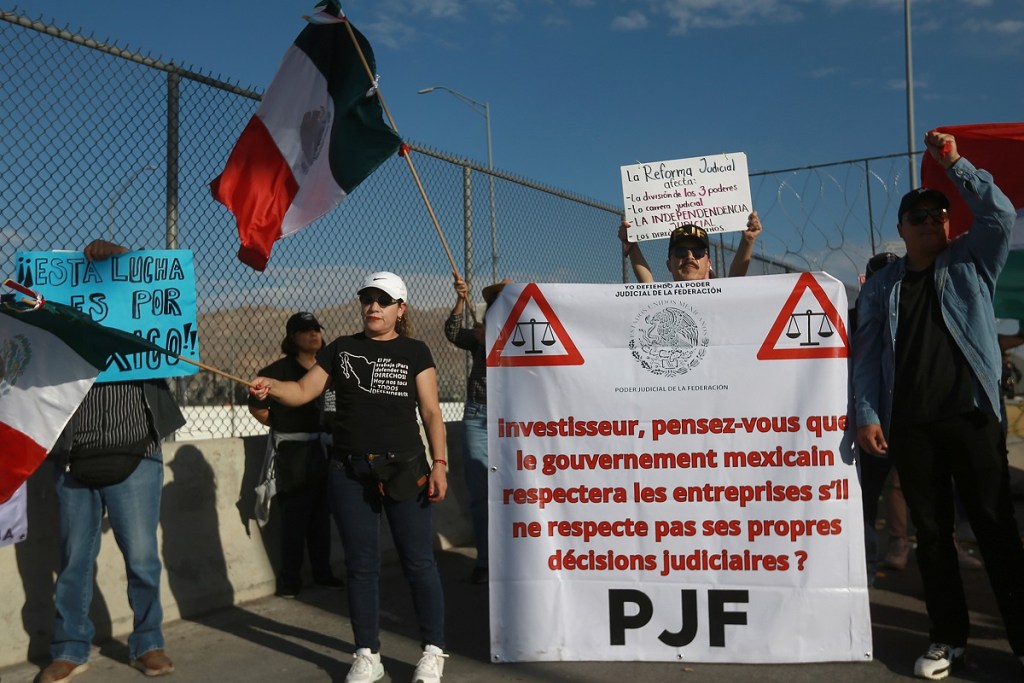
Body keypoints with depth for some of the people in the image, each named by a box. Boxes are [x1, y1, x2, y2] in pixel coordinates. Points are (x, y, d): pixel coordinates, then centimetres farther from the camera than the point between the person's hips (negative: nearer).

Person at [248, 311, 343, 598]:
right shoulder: (278, 370, -9)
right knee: (295, 518, 0)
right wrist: (283, 427, 2)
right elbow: (257, 407, -7)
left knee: (321, 516, 12)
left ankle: (322, 573, 23)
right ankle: (290, 580, 11)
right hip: (291, 453, -5)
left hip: (321, 450, 5)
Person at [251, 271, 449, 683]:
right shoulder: (340, 349, 10)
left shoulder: (414, 352, 4)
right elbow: (303, 392, 6)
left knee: (418, 560, 2)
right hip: (349, 472, 2)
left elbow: (431, 411, 1)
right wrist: (271, 386, -15)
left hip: (404, 469, -2)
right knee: (361, 564, 9)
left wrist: (439, 463, -7)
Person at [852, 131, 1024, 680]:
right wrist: (867, 415, -3)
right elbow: (866, 354, 6)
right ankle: (948, 636, 17)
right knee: (931, 530, 6)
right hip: (909, 424, 2)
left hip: (971, 416, -1)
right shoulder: (881, 287, 12)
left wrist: (954, 164, -8)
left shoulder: (971, 263, 10)